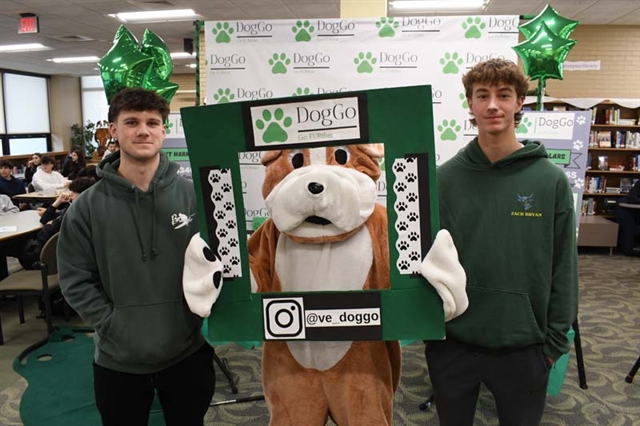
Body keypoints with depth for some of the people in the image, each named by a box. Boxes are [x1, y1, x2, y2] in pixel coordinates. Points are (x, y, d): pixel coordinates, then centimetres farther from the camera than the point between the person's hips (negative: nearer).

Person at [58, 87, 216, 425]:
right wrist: (114, 326, -10)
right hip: (117, 358, 0)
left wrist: (198, 316, -9)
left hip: (188, 351, 0)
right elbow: (76, 280, -4)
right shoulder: (88, 206, -6)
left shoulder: (194, 195, -6)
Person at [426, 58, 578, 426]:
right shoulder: (445, 178, -5)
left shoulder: (551, 180, -5)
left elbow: (563, 267, -2)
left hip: (524, 345, 0)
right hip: (452, 343, 1)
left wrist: (555, 340, -1)